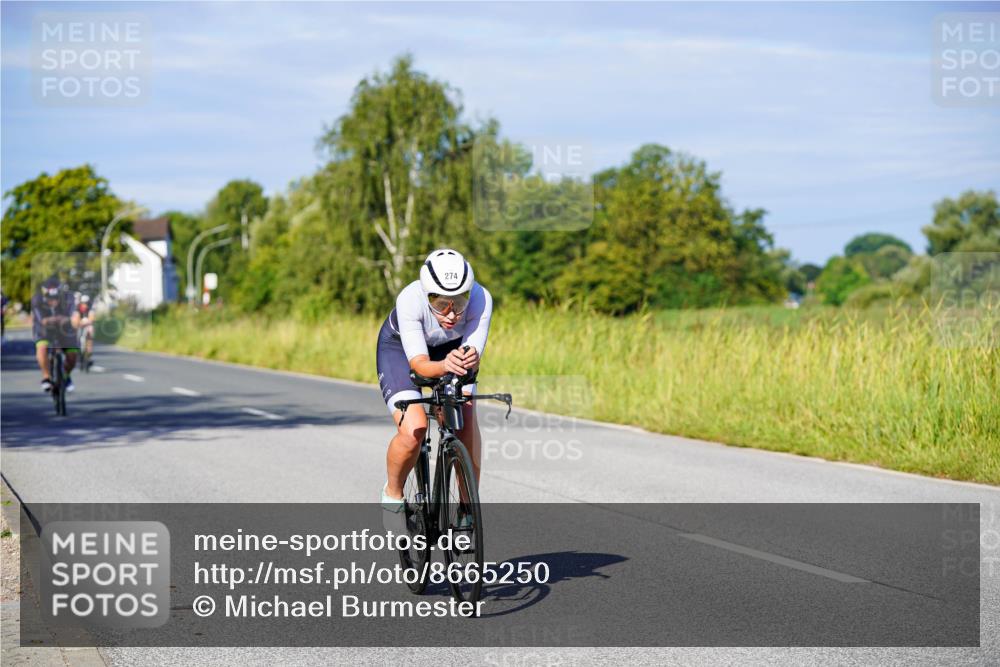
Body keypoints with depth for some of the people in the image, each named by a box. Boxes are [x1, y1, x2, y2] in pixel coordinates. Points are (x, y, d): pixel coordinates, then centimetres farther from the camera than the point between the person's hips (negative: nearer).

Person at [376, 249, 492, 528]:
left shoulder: (480, 299, -33)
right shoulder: (410, 300, -39)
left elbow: (474, 353, -36)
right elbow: (419, 363, -41)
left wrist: (470, 360, -59)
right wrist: (444, 366, -63)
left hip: (452, 348, 3)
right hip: (399, 348, -2)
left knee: (466, 419, -21)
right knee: (413, 431, -22)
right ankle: (392, 494, 6)